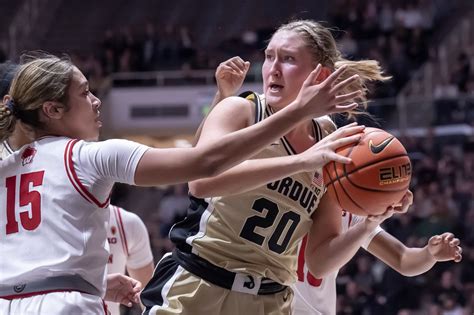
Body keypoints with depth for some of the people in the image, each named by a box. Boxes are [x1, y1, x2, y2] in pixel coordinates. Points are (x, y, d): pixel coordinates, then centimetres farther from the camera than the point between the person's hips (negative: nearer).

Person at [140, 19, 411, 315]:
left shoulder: (330, 150, 5)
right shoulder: (240, 111, -6)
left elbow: (320, 261, 7)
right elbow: (201, 180, -27)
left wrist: (370, 223, -10)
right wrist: (299, 162, -31)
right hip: (193, 291, -3)